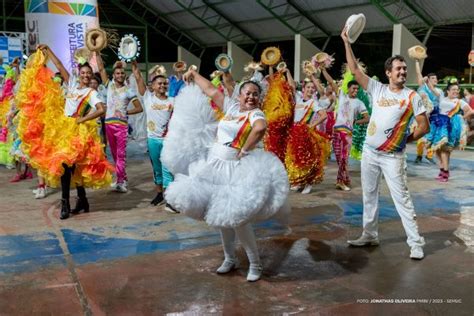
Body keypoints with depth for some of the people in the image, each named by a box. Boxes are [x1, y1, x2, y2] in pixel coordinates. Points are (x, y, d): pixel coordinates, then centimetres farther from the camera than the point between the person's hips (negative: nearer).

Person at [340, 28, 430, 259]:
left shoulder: (412, 96, -4)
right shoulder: (377, 89, 3)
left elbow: (424, 126, -1)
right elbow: (354, 70, 1)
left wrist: (406, 139, -2)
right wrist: (346, 42, -2)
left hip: (393, 157, -4)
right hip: (369, 152, 4)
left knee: (402, 199, -3)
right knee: (369, 196, 12)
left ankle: (416, 243, 4)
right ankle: (370, 235, 26)